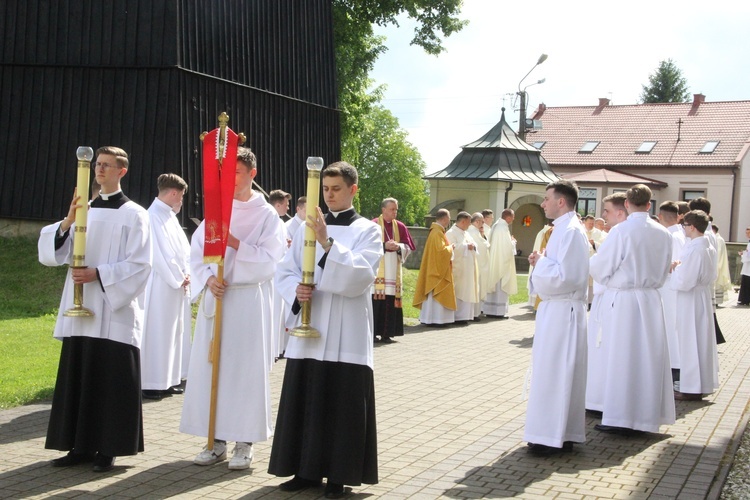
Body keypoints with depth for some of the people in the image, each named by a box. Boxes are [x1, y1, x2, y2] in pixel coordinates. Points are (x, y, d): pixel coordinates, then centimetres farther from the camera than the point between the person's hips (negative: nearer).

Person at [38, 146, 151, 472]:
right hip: (80, 310, 5)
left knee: (111, 381, -2)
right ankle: (81, 445, 16)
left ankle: (108, 449, 7)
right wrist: (67, 222, -14)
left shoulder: (134, 214, -2)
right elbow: (52, 252, 3)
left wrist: (98, 274, -17)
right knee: (78, 378, 7)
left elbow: (139, 265, -8)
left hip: (115, 312, -5)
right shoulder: (83, 210, 12)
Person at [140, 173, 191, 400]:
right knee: (157, 332, -5)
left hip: (178, 285, 10)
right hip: (161, 286, -10)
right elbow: (160, 254, -19)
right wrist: (179, 279, -12)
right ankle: (152, 384, 1)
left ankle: (168, 380, 20)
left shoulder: (170, 216, 14)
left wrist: (186, 274, -1)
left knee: (174, 332, 13)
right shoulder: (154, 216, -15)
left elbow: (183, 249, 14)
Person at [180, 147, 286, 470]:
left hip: (249, 301, -4)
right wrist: (208, 279, -10)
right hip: (215, 298, 4)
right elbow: (197, 252, 8)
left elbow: (269, 261, -9)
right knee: (210, 366, 4)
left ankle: (244, 442, 8)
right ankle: (217, 440, 14)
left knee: (245, 368, -1)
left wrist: (235, 243, -18)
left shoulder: (267, 215, 0)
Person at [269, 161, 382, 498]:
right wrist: (296, 290, -12)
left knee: (342, 405, 0)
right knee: (304, 402, 8)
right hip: (307, 330, 4)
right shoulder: (309, 227, 11)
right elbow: (284, 272, 10)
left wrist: (327, 243, -24)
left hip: (346, 334, -4)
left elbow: (361, 275, -16)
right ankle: (307, 470, 20)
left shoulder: (367, 230, 0)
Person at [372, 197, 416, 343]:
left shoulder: (400, 226, 11)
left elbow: (408, 247, 10)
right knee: (376, 300, -6)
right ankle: (372, 332, 2)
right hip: (377, 269, -3)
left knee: (390, 302, -1)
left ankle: (387, 333, 5)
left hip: (393, 271, 4)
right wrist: (384, 246, -17)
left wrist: (399, 247, -10)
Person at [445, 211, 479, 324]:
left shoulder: (466, 234, 18)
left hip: (468, 269, 9)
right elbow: (452, 249, -20)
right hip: (458, 269, -9)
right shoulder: (451, 233, -9)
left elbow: (474, 245, 18)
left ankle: (464, 315, 12)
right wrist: (466, 247, -15)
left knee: (467, 292, 8)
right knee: (458, 292, -8)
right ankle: (457, 316, -6)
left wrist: (473, 246, -4)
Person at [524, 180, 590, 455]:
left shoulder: (570, 231, -17)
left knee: (553, 372, -5)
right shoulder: (563, 228, 14)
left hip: (561, 312, -10)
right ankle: (559, 434, 20)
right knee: (560, 373, 13)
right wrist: (542, 261, 6)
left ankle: (552, 437, 1)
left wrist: (541, 261, -10)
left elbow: (564, 276, -24)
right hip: (557, 309, 10)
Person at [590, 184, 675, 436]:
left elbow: (600, 268, -8)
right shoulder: (663, 234, 2)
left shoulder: (621, 231, -14)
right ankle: (646, 414, 18)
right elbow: (664, 271, 13)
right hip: (651, 300, 5)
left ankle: (619, 418, 6)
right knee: (648, 357, 11)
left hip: (623, 301, -4)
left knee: (622, 358, 2)